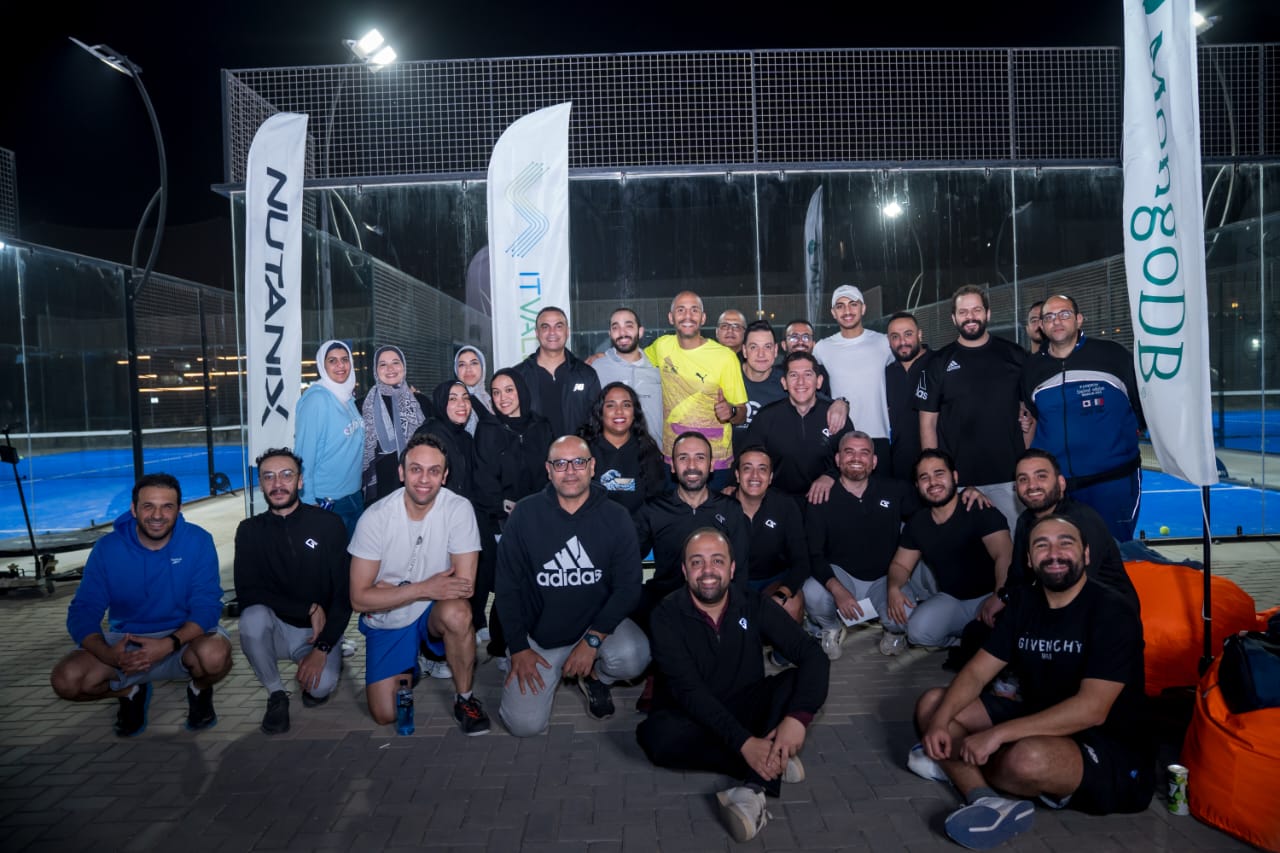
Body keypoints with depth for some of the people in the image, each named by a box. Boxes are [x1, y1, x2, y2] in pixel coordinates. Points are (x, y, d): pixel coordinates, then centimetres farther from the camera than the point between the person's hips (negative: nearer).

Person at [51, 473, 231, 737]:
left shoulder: (198, 541, -13)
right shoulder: (107, 548, -7)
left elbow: (207, 606, -16)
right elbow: (83, 612, -9)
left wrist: (169, 644, -34)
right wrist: (108, 654, -30)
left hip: (185, 636, -2)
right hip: (125, 641, 2)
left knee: (214, 654, -35)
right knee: (66, 680, -23)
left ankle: (200, 690, 3)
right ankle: (131, 692, 11)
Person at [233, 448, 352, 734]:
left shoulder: (328, 524, -5)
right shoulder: (250, 531, 0)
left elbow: (344, 593, -8)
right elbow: (247, 593, -10)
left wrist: (322, 648, -18)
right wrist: (309, 608, -19)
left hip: (319, 629, -1)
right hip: (276, 627, 2)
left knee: (321, 686, -29)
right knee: (253, 617, -32)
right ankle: (276, 695, -7)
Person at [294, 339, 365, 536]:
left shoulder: (348, 398, 6)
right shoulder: (317, 399, -15)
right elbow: (305, 452, -17)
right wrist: (308, 501, -17)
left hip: (355, 496, 7)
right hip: (327, 502, -7)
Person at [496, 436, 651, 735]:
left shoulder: (614, 517, -8)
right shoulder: (525, 514, -8)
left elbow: (628, 586, -9)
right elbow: (508, 586, -3)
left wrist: (592, 640, -19)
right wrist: (519, 649, -6)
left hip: (599, 622, 0)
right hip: (539, 634, 0)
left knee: (633, 658, -30)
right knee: (524, 724, -13)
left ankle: (595, 676, 7)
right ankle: (553, 672, 21)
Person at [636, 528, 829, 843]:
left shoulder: (752, 604, -7)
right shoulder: (668, 616, -14)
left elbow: (813, 656, -15)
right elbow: (689, 690, -24)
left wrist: (798, 717, -32)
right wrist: (743, 741, -35)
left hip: (745, 709, 3)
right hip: (693, 720, -2)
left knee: (800, 680, -23)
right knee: (656, 734, -35)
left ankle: (754, 787, -34)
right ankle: (775, 762, -24)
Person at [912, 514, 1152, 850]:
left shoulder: (1112, 614, -17)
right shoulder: (1024, 603, 3)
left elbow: (1092, 709, -27)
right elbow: (976, 672, 1)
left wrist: (998, 733, -32)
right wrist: (940, 721, -18)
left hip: (1112, 754, -7)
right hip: (1039, 724, 7)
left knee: (1028, 758, -39)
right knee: (932, 704, -2)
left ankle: (956, 767, -8)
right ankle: (988, 801, -21)